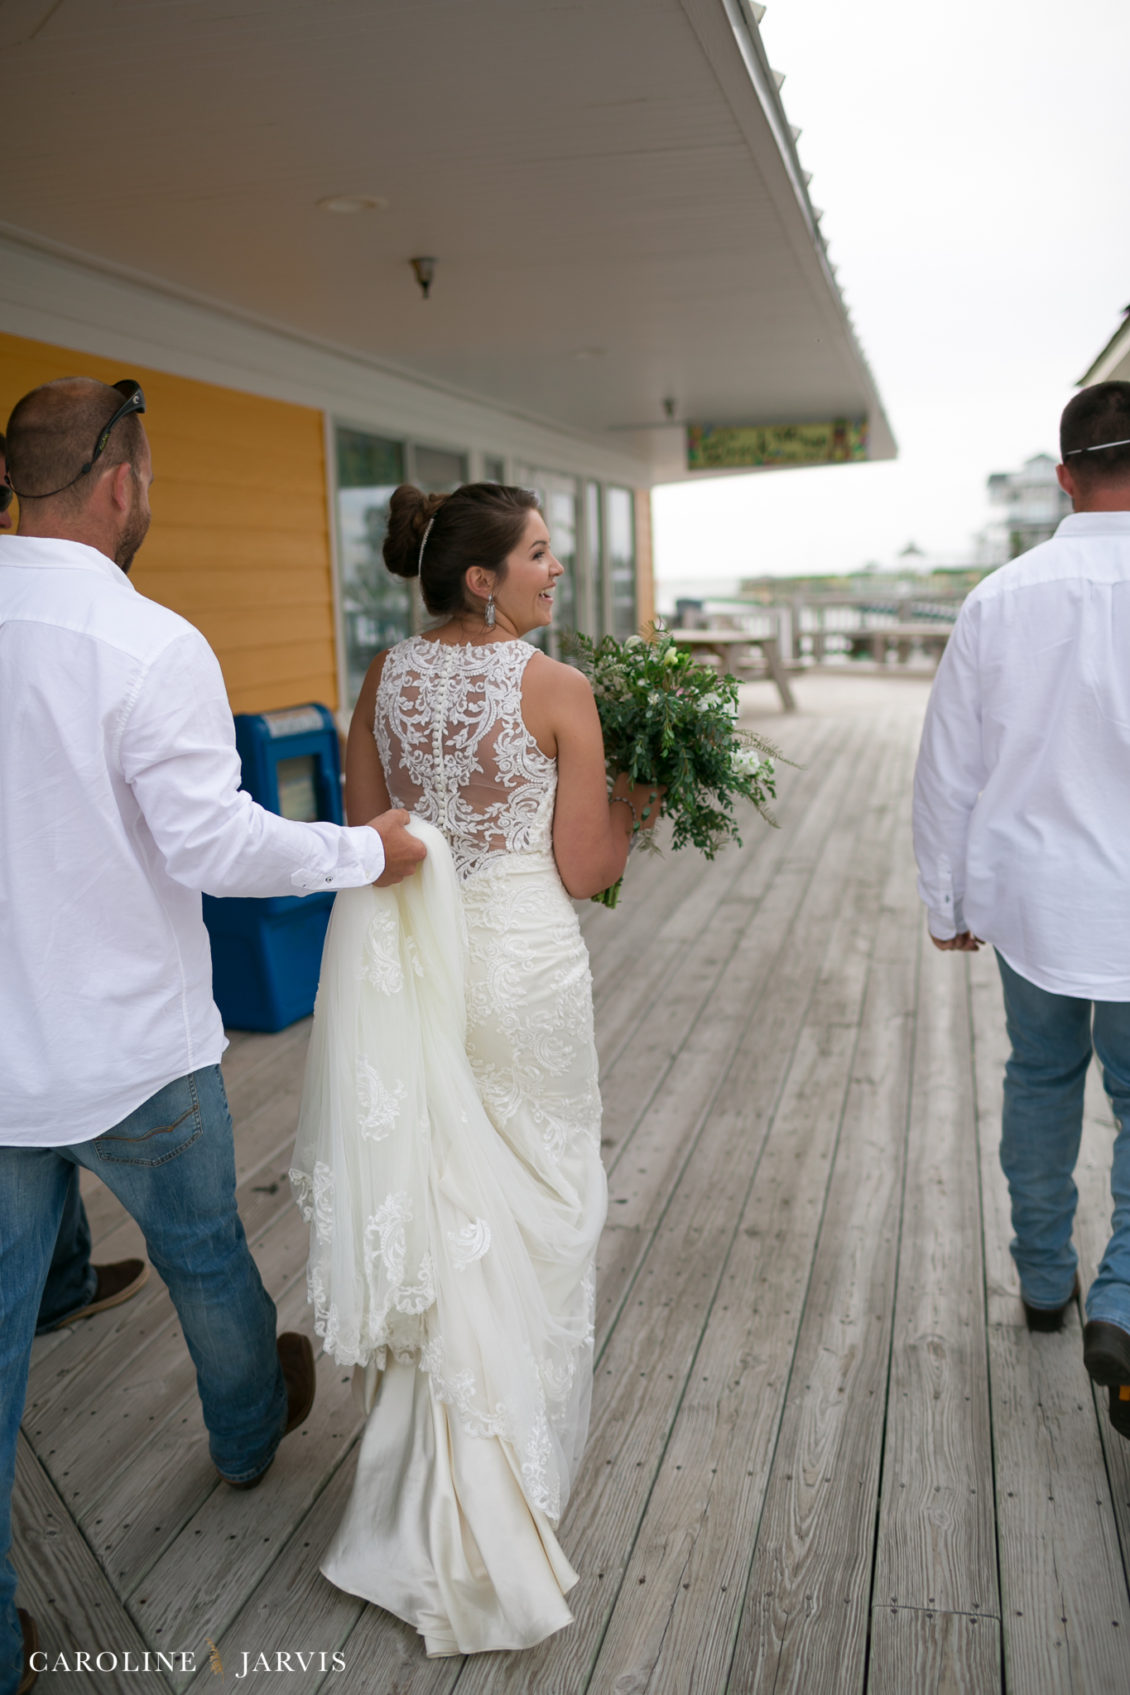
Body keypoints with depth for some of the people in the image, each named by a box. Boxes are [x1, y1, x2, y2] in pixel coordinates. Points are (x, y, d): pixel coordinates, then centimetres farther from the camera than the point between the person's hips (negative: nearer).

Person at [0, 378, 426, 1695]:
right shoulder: (148, 646, -19)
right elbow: (215, 844, -20)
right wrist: (365, 849, -7)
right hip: (130, 1054, -4)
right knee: (204, 1255, 23)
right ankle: (249, 1427, 52)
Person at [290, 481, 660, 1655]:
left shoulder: (384, 677, 0)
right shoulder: (558, 691, -14)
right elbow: (586, 870, -11)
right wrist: (632, 804, 5)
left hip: (407, 960, 5)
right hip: (522, 959, -5)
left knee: (437, 1203, 20)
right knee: (526, 1204, 15)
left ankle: (449, 1471, 37)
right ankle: (517, 1455, 32)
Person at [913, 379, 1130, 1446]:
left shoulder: (1001, 599, -6)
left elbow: (947, 767, -1)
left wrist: (945, 898, 11)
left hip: (1031, 894, 3)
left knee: (1042, 1077, 21)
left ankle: (1043, 1278, 35)